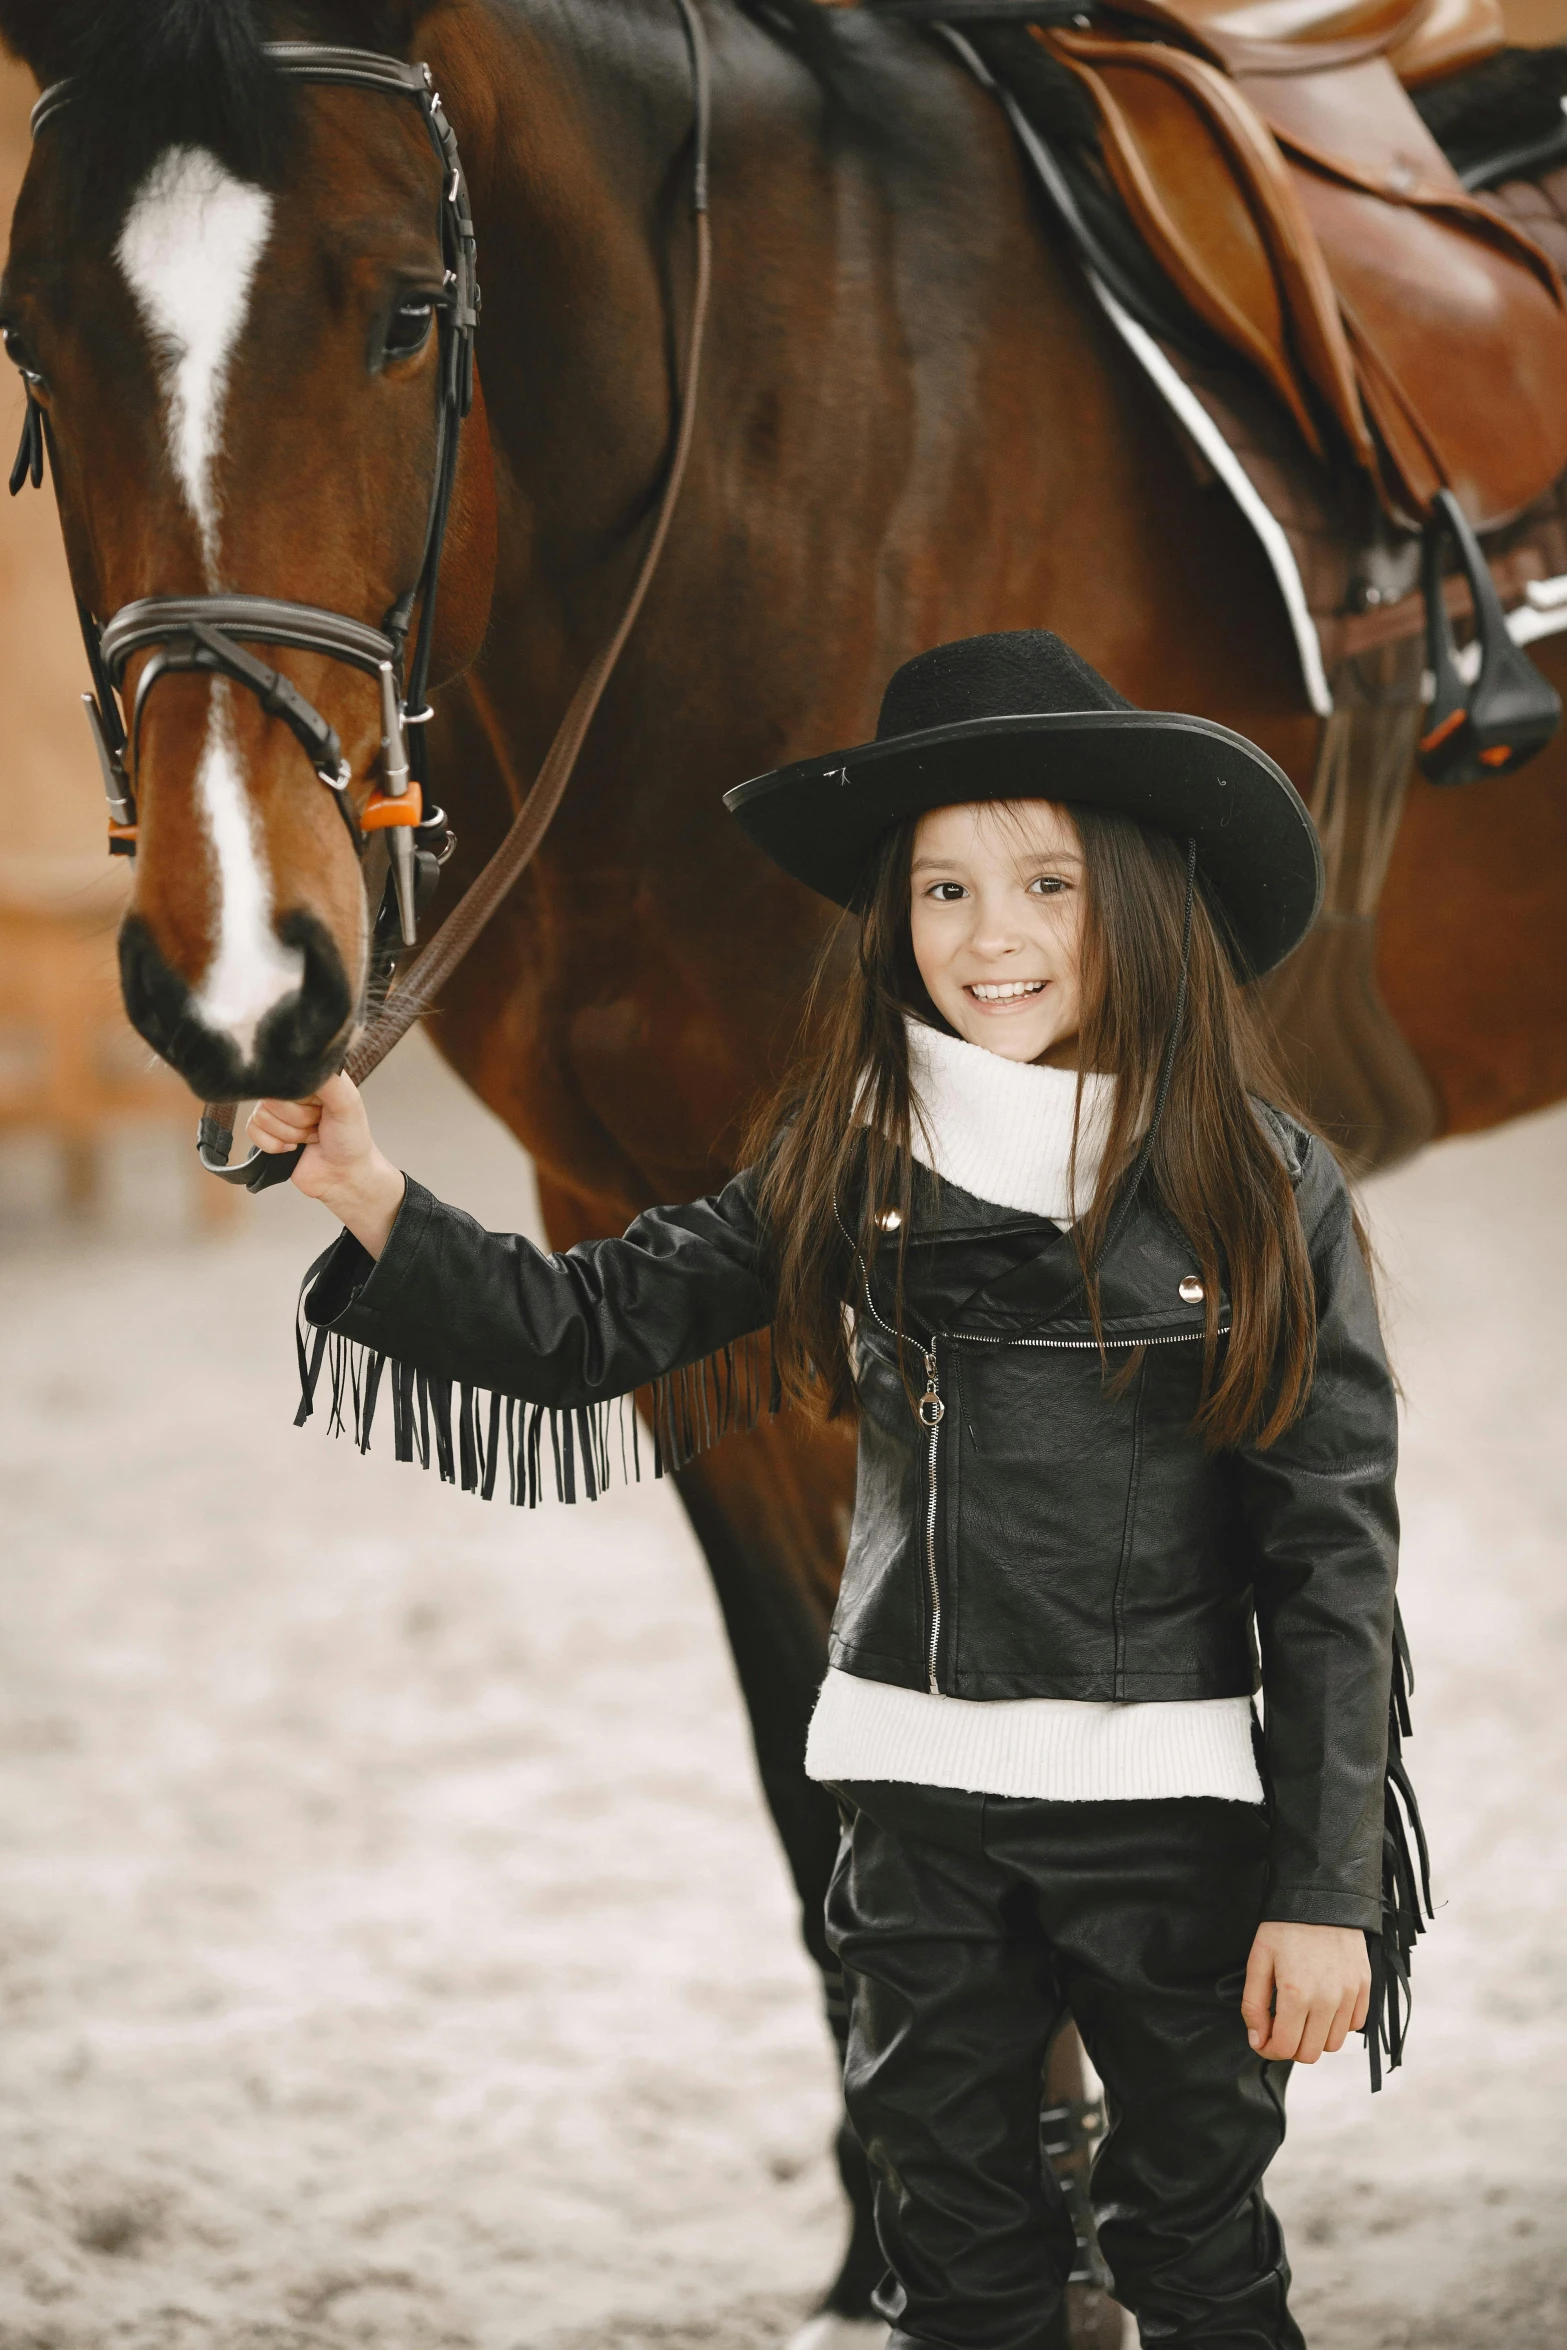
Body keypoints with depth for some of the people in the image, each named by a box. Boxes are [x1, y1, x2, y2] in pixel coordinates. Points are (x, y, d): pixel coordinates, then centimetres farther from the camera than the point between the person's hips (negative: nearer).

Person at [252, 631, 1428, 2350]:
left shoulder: (1262, 1188, -8)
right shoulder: (844, 1167, 0)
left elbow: (1333, 1558, -7)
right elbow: (586, 1330, -4)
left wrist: (1326, 1885, -9)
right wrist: (373, 1199, -20)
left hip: (1173, 1808, -3)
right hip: (919, 1801, 3)